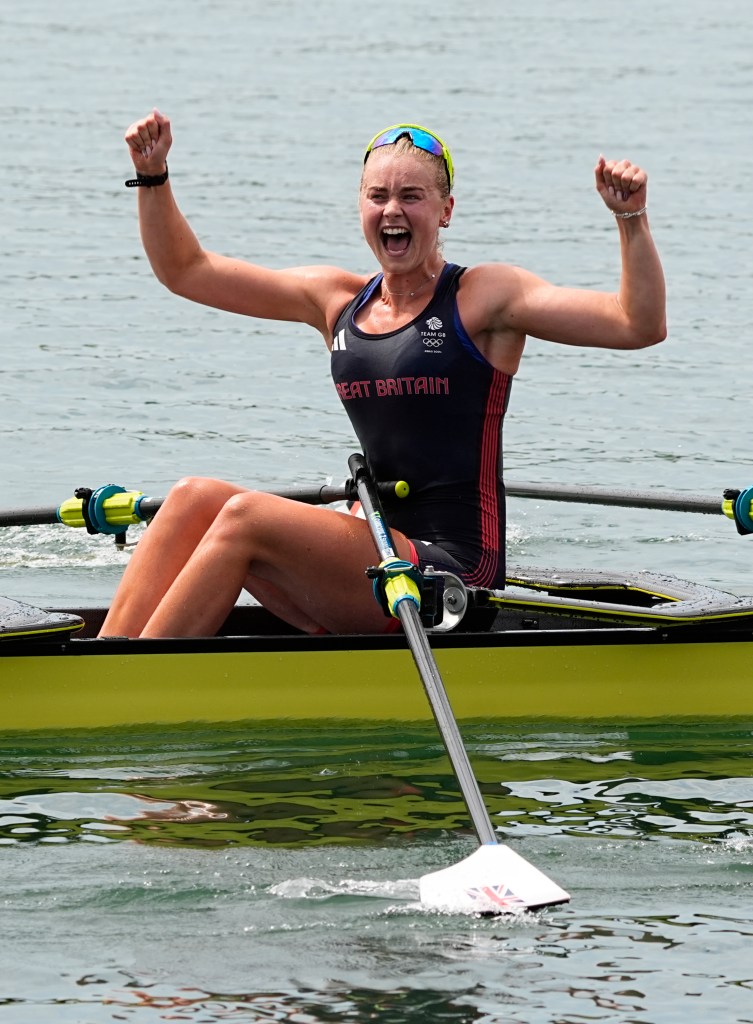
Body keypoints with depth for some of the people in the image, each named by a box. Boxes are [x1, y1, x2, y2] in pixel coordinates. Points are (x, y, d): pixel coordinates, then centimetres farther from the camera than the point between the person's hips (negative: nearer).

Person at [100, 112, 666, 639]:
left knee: (243, 517, -22)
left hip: (451, 571, -6)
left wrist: (632, 219, -24)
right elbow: (187, 271, 20)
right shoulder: (339, 301, 14)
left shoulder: (483, 297, -3)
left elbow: (641, 326, -12)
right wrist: (153, 177, 8)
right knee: (195, 499, -10)